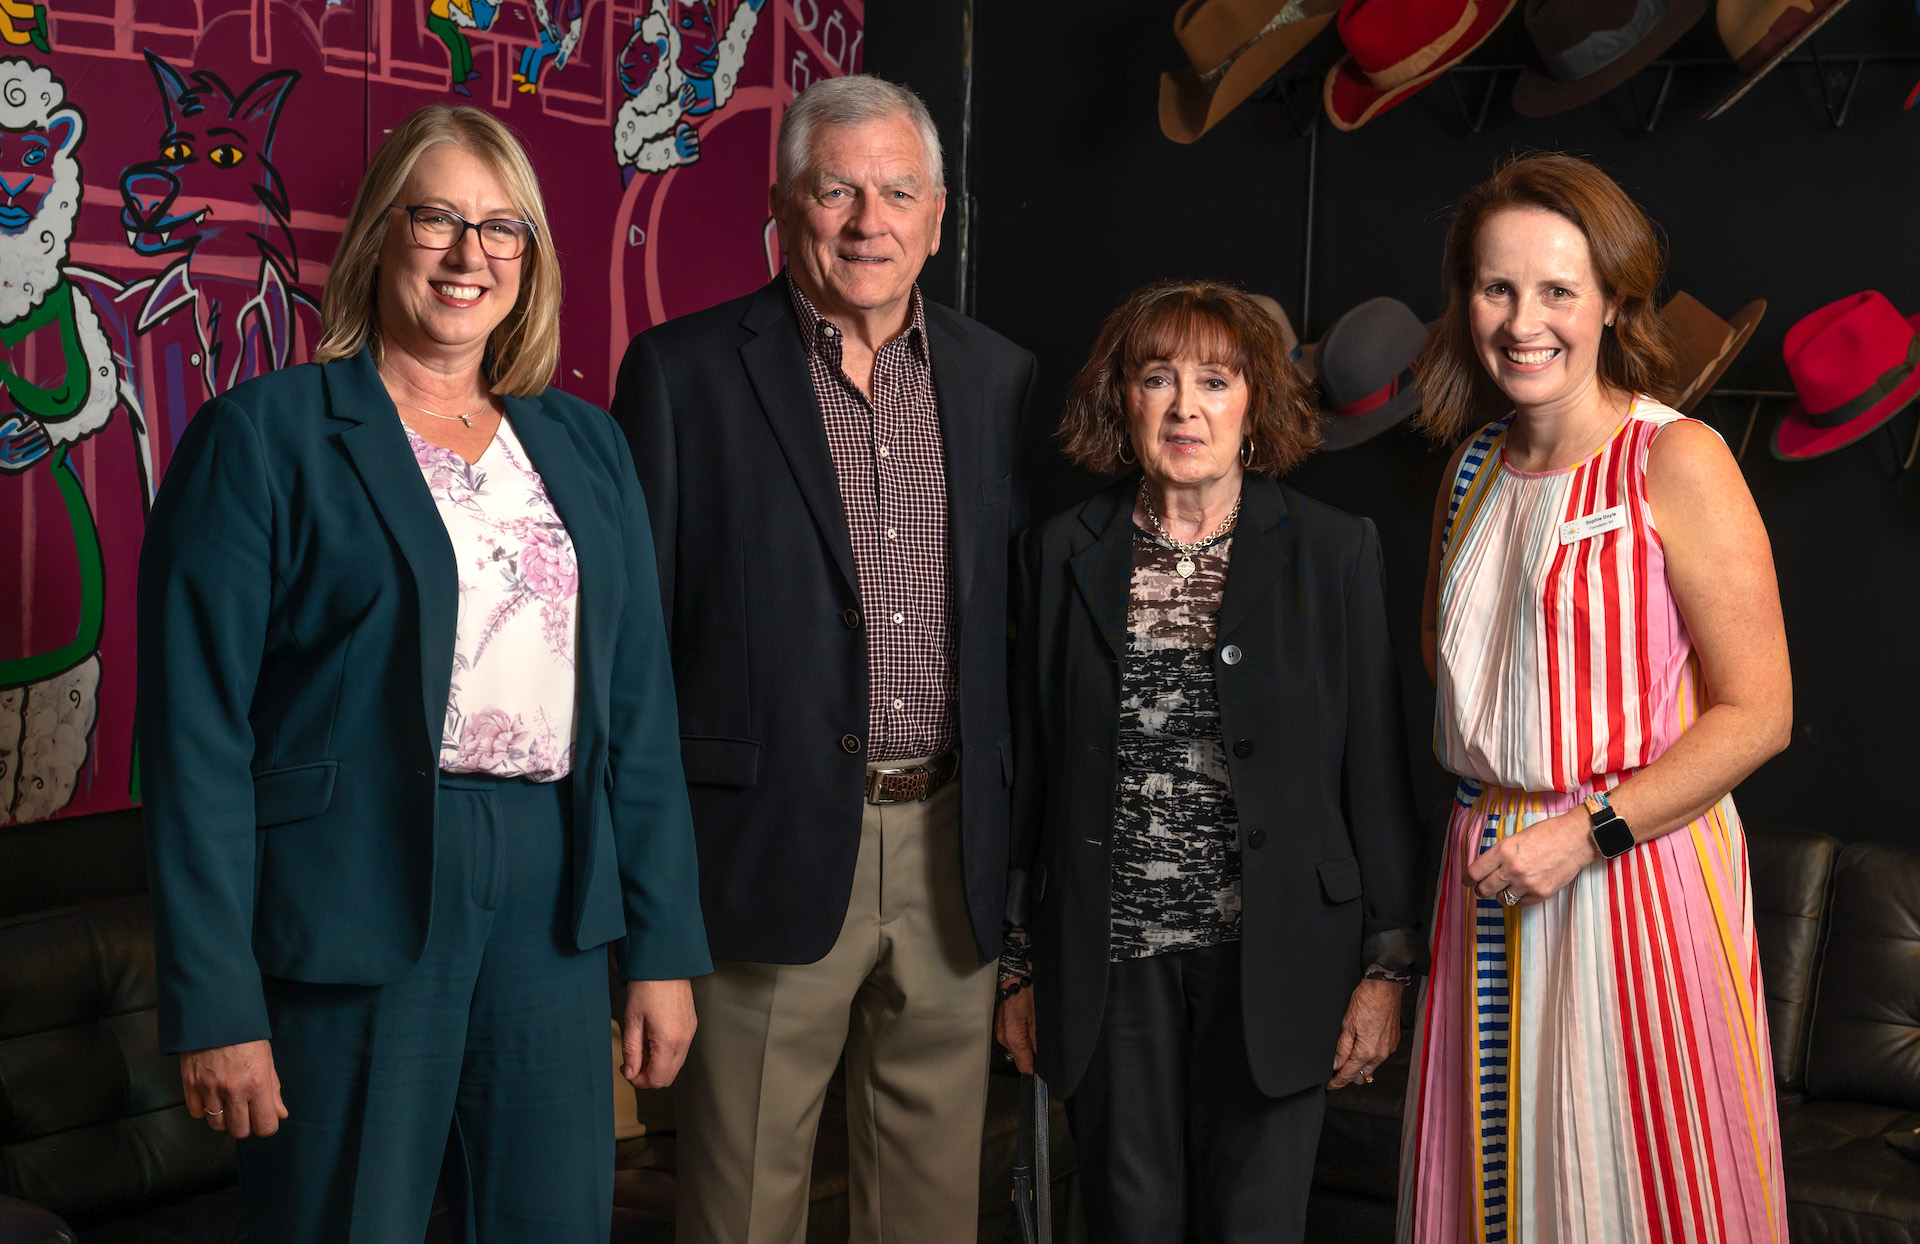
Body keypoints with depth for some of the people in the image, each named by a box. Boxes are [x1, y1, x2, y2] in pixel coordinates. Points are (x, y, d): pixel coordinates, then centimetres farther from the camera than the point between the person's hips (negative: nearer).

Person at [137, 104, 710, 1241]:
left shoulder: (585, 444, 13)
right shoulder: (261, 437, -3)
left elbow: (641, 707, 12)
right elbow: (196, 728, -8)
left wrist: (664, 945, 8)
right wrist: (215, 1006, -12)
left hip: (554, 913, 5)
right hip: (352, 912, -4)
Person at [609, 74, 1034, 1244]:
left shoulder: (1001, 378, 9)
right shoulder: (683, 371, -2)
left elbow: (1020, 623, 12)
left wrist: (1019, 842, 8)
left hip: (953, 854, 4)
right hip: (772, 843, -3)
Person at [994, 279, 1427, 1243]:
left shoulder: (1335, 552, 1)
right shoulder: (1063, 554, 5)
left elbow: (1377, 770, 1)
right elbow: (1031, 768, 9)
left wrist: (1386, 965, -2)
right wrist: (1019, 964, 9)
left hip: (1271, 962, -1)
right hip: (1112, 963, 1)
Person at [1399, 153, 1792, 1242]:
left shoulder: (1678, 462, -12)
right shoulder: (1478, 467, 8)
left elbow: (1758, 712, -13)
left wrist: (1588, 829, -17)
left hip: (1635, 871, -6)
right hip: (1488, 870, 6)